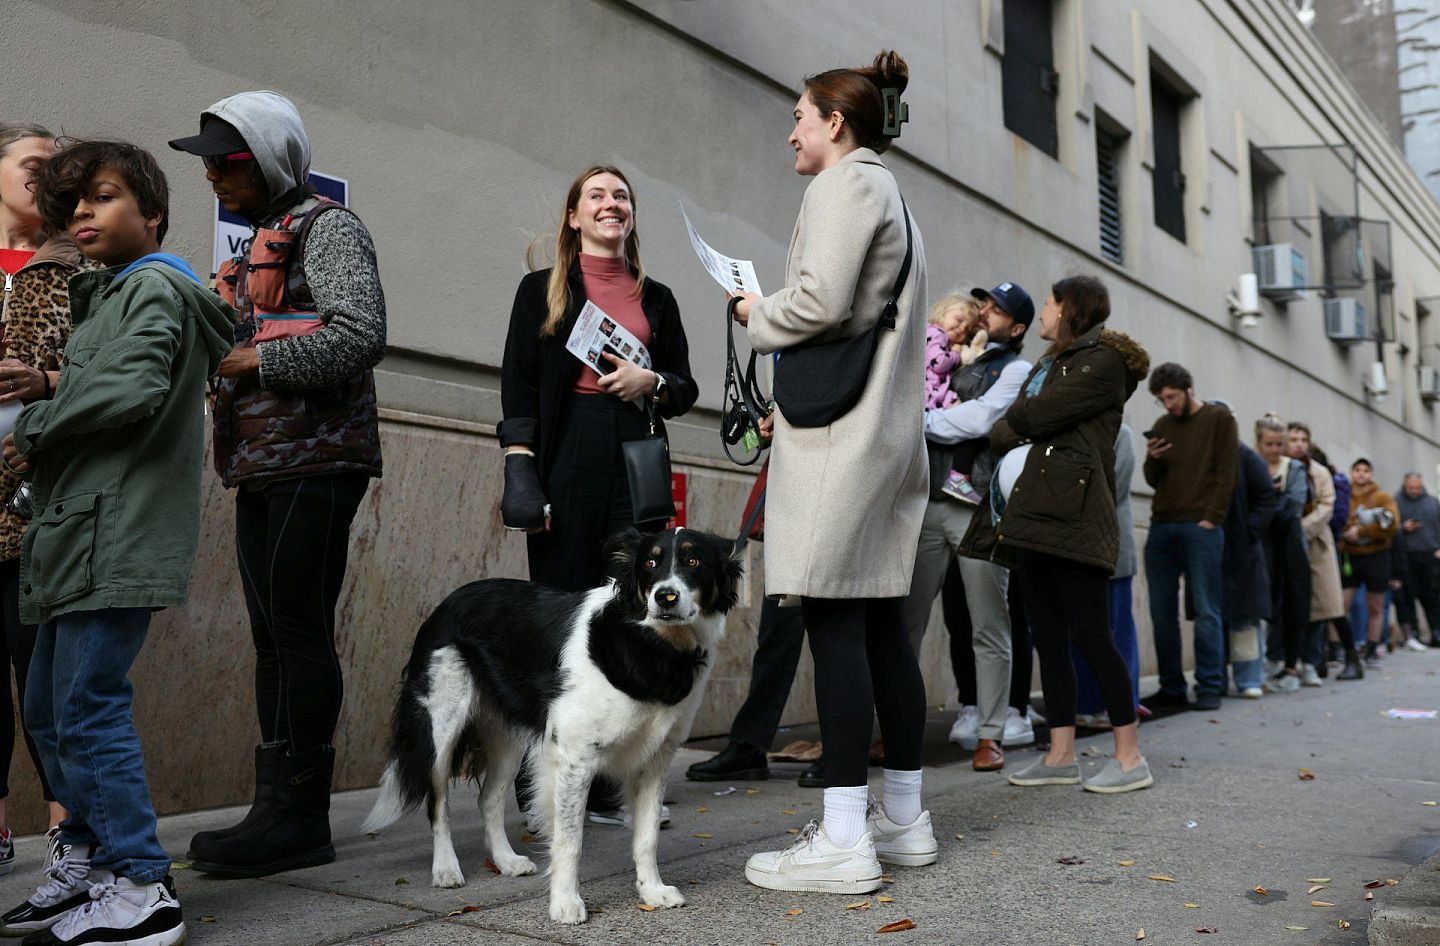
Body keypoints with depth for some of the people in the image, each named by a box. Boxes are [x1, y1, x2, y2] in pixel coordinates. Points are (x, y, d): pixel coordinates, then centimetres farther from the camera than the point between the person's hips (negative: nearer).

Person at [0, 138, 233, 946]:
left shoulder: (153, 286, -6)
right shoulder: (111, 293, 24)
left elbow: (134, 391, -20)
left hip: (119, 534, -10)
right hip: (83, 532, 10)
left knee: (89, 709, -10)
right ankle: (89, 863, 26)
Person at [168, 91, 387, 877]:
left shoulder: (326, 227, -3)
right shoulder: (259, 244, 24)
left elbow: (361, 337, -18)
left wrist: (252, 359, -14)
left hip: (315, 459, -9)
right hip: (262, 464, 9)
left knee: (301, 630, -8)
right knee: (273, 635, 8)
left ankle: (302, 816, -1)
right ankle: (274, 809, 15)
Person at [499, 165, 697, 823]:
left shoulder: (656, 298, 19)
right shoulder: (542, 289, 11)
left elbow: (685, 388, 19)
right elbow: (518, 385, 3)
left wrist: (653, 382, -3)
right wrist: (520, 470, -9)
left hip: (638, 457, 3)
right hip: (567, 454, -3)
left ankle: (603, 776, 6)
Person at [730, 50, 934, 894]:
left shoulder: (845, 183, -4)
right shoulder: (892, 194, 25)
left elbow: (822, 301, -18)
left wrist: (758, 314, 2)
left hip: (840, 433, -10)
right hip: (891, 427, 10)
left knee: (833, 620, -11)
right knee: (881, 622, 10)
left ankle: (844, 841, -9)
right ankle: (905, 817, 16)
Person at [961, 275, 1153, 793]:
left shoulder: (1103, 361, -3)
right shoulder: (1049, 364, 25)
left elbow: (1032, 415, -12)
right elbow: (1006, 431, 18)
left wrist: (1011, 426, 7)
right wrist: (1018, 437, -2)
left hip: (1073, 514, -9)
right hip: (1035, 516, 9)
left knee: (1089, 634, -8)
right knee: (1047, 637, 7)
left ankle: (1130, 756, 0)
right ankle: (1061, 754, 13)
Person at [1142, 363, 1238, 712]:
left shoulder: (1219, 419, 5)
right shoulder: (1162, 425, 18)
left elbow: (1227, 473, -2)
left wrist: (1211, 518, -11)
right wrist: (1152, 459, -4)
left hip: (1200, 527, -5)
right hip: (1161, 526, 5)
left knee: (1206, 611, -4)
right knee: (1162, 611, 4)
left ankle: (1209, 688, 0)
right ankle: (1171, 687, 10)